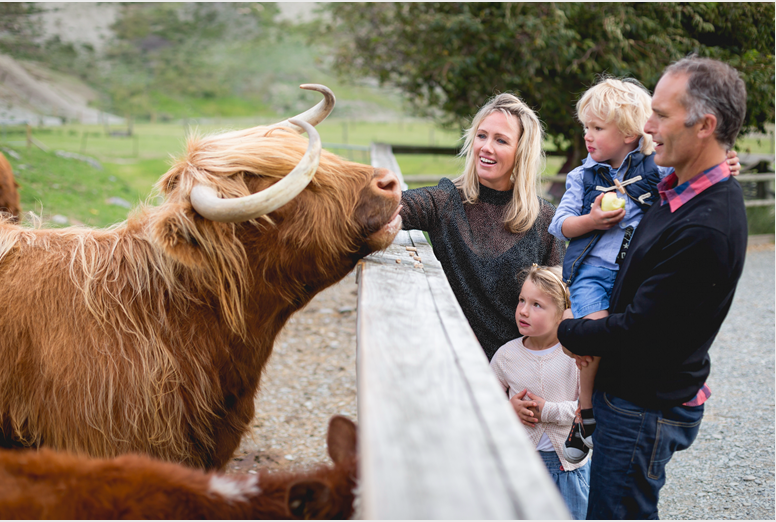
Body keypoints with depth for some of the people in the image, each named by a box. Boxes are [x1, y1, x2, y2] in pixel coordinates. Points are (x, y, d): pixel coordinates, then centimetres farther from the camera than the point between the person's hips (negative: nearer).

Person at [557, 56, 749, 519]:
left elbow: (636, 331, -23)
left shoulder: (706, 230, -28)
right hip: (631, 390, 10)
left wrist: (564, 330, -8)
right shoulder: (684, 190, 4)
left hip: (646, 407, -10)